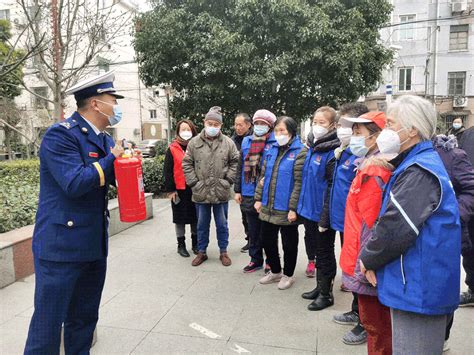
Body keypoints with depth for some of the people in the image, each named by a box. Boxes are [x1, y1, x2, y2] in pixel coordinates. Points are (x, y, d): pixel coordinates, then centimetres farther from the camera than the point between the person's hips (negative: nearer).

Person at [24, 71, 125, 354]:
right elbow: (75, 183, -26)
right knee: (48, 324, 4)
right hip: (61, 245, -7)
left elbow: (116, 177, 16)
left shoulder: (103, 139, 11)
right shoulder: (60, 135, -14)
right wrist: (112, 157, -15)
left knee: (84, 320, 19)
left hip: (94, 245, 8)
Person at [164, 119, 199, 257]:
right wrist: (170, 189, -9)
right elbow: (167, 171, -4)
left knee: (195, 217, 12)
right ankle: (181, 245, 22)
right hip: (179, 189, -2)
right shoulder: (172, 149, -1)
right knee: (180, 218, 8)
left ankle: (195, 243, 27)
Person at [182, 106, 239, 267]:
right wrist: (193, 182, -5)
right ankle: (201, 252, 30)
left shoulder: (228, 142, -2)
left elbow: (235, 162, 3)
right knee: (202, 225, 15)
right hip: (201, 192, 1)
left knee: (222, 225, 12)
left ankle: (223, 252, 28)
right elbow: (187, 164, 2)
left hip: (221, 192, -1)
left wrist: (228, 180, -5)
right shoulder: (194, 142, -1)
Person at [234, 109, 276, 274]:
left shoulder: (275, 143, -8)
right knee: (253, 230, 15)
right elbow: (240, 167, 12)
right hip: (248, 194, 5)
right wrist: (237, 190, 10)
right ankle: (256, 259, 30)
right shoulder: (247, 141, 9)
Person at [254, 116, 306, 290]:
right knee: (267, 240, 16)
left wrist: (293, 208, -19)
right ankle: (275, 271, 36)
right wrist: (258, 198, 7)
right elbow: (263, 176, 13)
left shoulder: (300, 152, -11)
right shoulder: (272, 150, 9)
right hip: (268, 207, 7)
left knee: (289, 243, 10)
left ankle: (288, 275, 30)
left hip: (286, 209, -6)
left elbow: (299, 183, -16)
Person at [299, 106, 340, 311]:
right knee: (313, 250, 20)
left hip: (322, 213, -8)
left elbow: (332, 187, -20)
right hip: (309, 210, 8)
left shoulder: (332, 152, -18)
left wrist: (325, 218, -20)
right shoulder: (312, 148, 8)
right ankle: (320, 287, 37)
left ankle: (326, 294, 25)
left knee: (324, 253, 7)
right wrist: (302, 205, 15)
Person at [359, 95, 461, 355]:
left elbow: (395, 228, -26)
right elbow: (392, 217, 15)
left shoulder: (419, 172, -20)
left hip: (417, 291, -10)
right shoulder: (416, 164, 14)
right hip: (419, 286, 10)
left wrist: (369, 260, -9)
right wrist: (372, 260, 5)